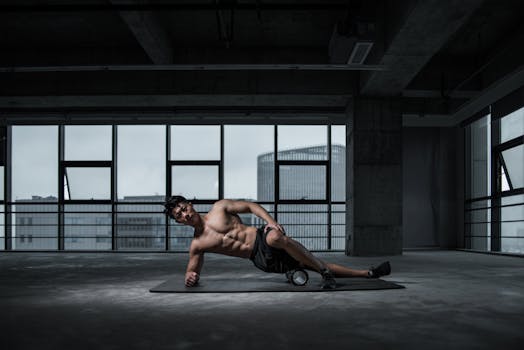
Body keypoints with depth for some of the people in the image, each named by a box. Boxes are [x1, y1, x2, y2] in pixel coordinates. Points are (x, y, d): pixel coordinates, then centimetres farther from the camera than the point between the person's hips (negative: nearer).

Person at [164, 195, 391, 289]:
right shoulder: (197, 245, 9)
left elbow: (249, 206, 5)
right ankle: (368, 273, -6)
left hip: (262, 238, -1)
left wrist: (270, 220, -12)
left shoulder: (219, 207, 5)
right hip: (261, 260, 1)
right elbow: (192, 271, 16)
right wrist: (190, 278, -10)